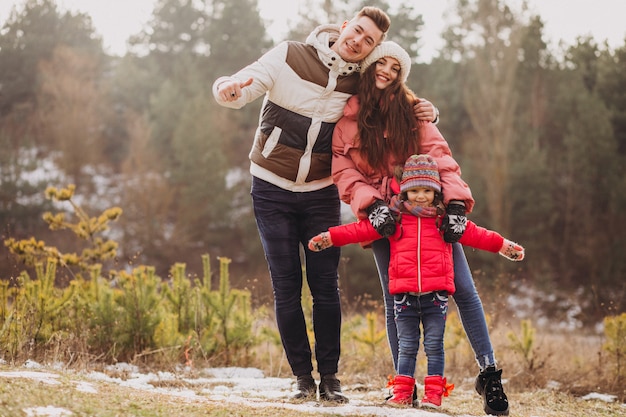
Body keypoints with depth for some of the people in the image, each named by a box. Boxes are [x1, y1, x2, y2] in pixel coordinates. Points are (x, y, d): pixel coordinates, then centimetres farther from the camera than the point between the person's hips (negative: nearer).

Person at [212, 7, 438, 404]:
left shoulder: (363, 87, -2)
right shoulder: (290, 57, -10)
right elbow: (238, 91, -13)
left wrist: (425, 113, -12)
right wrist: (229, 88, -40)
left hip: (321, 193, 2)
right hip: (272, 189, -1)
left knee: (326, 287, -3)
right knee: (286, 287, -2)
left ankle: (330, 377, 6)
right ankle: (303, 377, 5)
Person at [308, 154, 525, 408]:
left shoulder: (445, 219, 8)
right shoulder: (394, 219, 7)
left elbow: (474, 234, 11)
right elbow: (361, 230, 5)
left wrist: (504, 246, 8)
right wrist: (329, 238, 0)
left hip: (435, 294, 0)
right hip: (404, 295, 1)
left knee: (434, 346, 2)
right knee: (406, 347, 6)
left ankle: (434, 394, 6)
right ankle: (402, 393, 11)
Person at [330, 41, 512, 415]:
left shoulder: (411, 109, 4)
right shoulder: (349, 118, 3)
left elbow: (440, 156, -3)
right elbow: (344, 174, -1)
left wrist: (456, 204, -15)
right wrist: (371, 205, -17)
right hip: (384, 217, -1)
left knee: (464, 291, -6)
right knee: (395, 301, -4)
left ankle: (490, 374, 0)